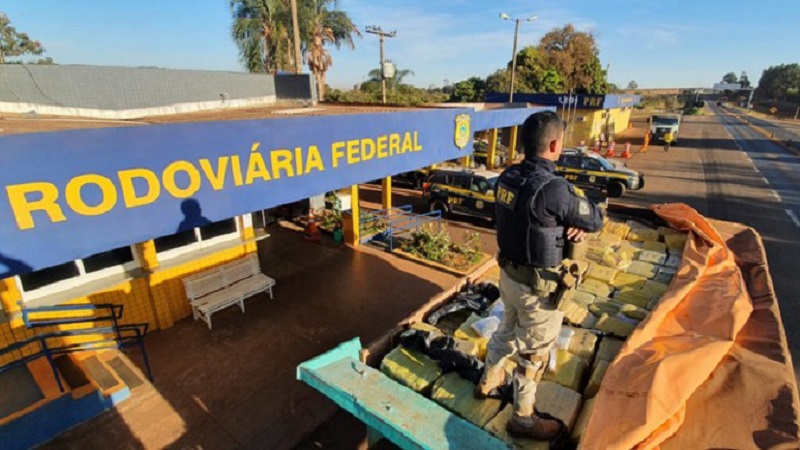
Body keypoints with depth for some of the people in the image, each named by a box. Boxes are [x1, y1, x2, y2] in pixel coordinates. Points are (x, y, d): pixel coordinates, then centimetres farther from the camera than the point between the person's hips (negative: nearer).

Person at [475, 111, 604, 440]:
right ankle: (523, 419, 37)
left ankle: (488, 383, 51)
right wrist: (581, 220, 6)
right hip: (538, 286, -7)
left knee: (507, 331, 29)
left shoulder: (507, 177, -4)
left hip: (509, 273, 7)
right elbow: (595, 220, -12)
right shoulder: (552, 188, -28)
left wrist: (573, 224, -7)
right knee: (534, 353, 14)